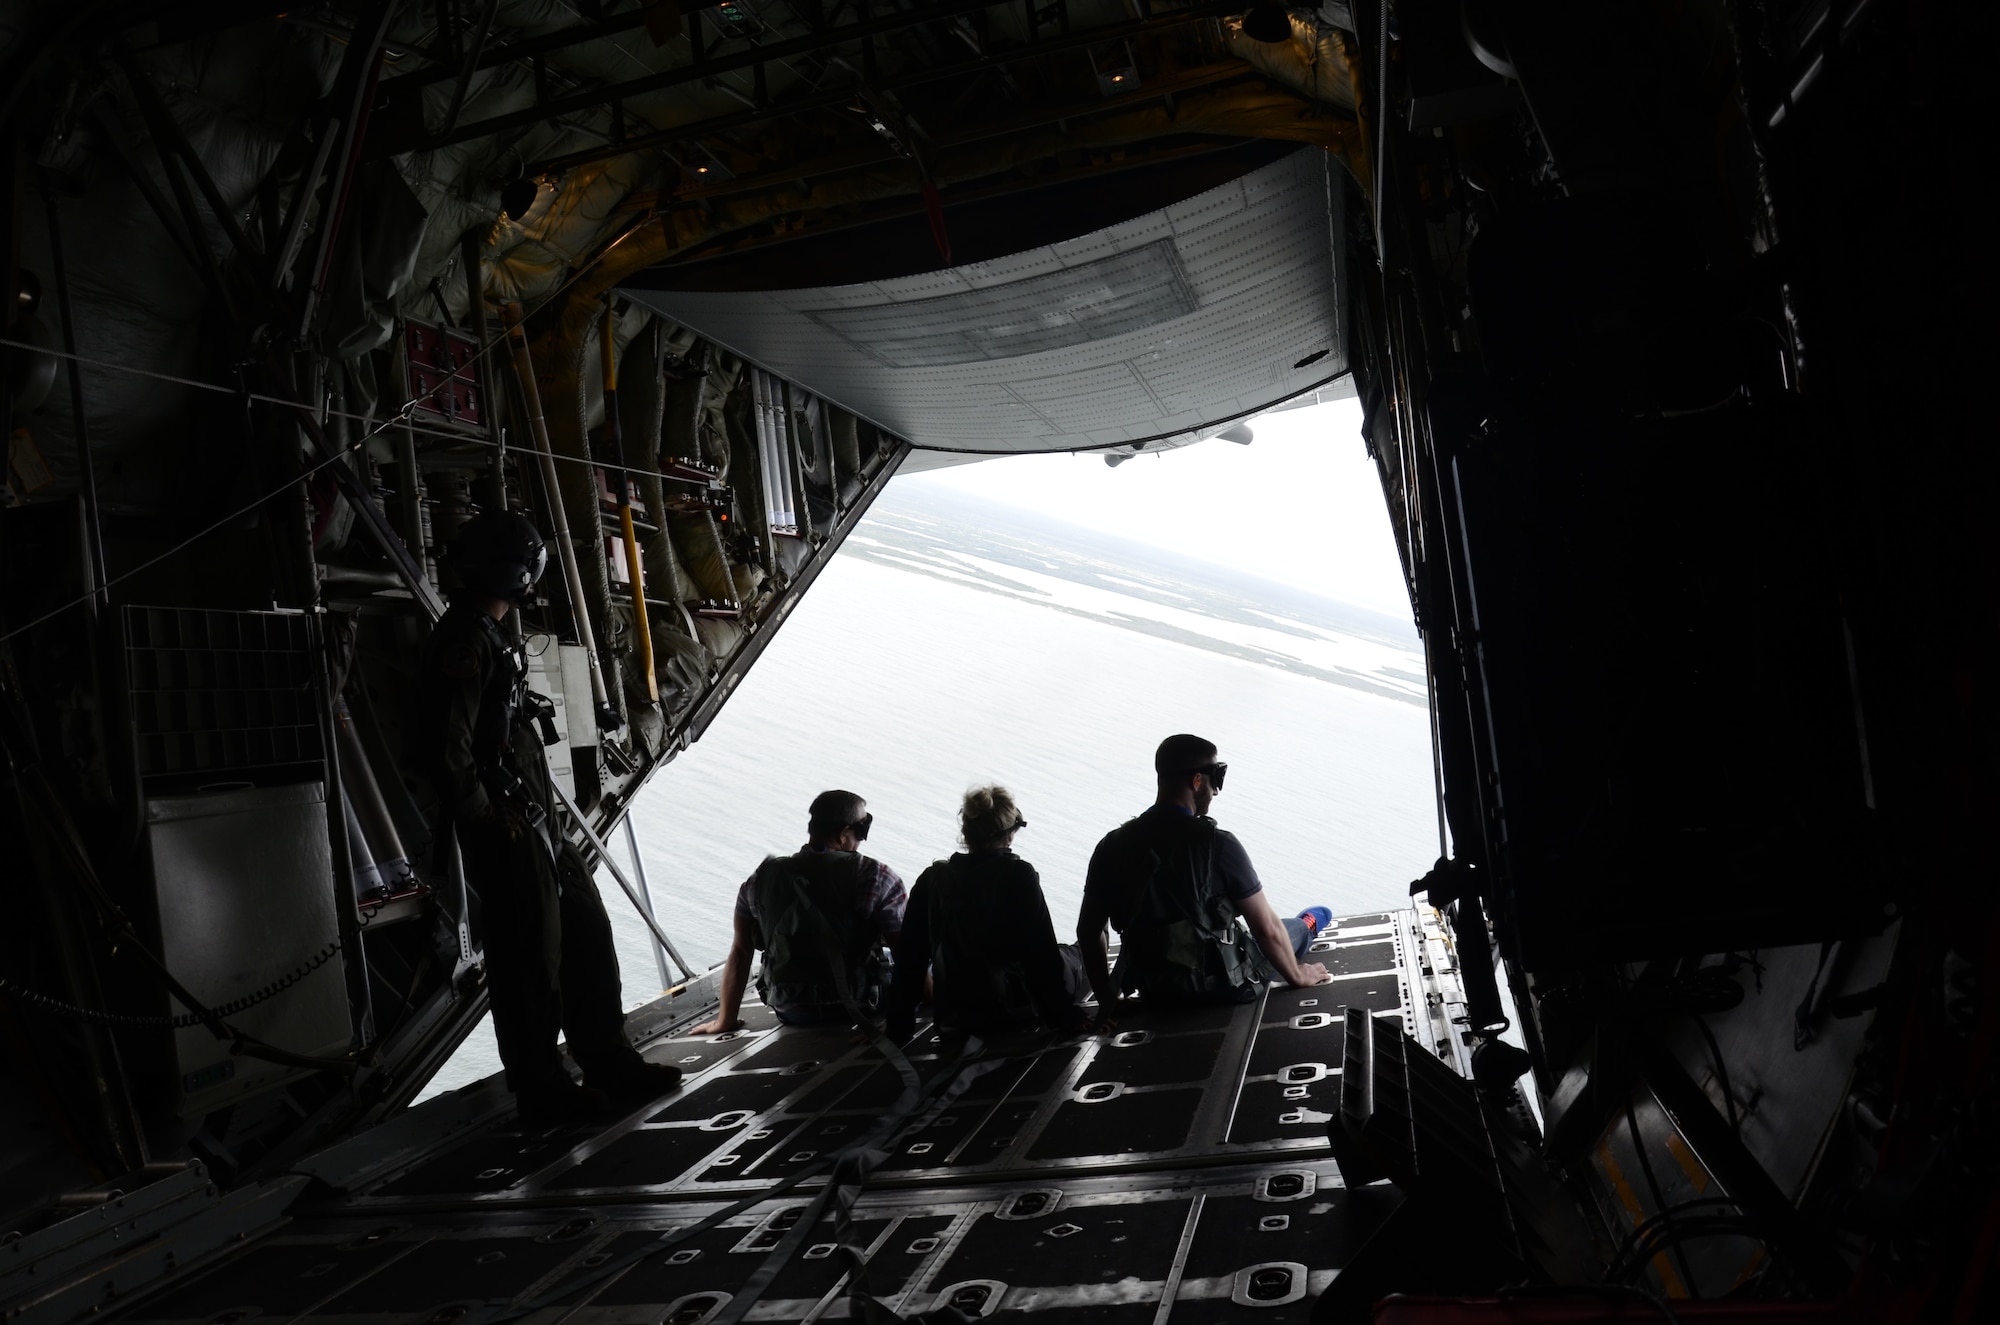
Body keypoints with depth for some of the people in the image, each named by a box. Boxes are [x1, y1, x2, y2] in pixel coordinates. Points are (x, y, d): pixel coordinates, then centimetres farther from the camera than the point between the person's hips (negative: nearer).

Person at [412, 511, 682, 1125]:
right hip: (504, 829, -10)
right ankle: (541, 1091, 14)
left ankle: (610, 1064, 24)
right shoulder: (465, 643, -17)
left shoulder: (486, 636, 15)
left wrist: (540, 814, 16)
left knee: (585, 931, 14)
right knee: (531, 958, 0)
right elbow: (444, 749, -26)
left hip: (534, 823, 10)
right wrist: (486, 815, -15)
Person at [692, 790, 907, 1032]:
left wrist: (726, 1020, 14)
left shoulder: (761, 879, 0)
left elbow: (739, 952, 6)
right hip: (859, 1008, -4)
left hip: (789, 1013, 4)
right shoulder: (875, 877, -13)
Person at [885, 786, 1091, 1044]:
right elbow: (1041, 953, -13)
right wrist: (1063, 1016, -1)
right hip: (1012, 1011, -4)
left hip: (952, 1017, 4)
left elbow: (909, 960, 1)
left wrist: (897, 1028, 10)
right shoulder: (1019, 875, -15)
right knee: (1080, 957, 23)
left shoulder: (931, 880, -3)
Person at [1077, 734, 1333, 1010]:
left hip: (1156, 994, 4)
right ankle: (1304, 928, 60)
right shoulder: (1217, 845, -22)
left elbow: (1088, 931, -3)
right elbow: (1267, 929, -14)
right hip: (1222, 988, -4)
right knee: (1281, 933, 29)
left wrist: (1107, 1001, 11)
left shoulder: (1113, 846, -8)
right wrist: (1297, 976, 5)